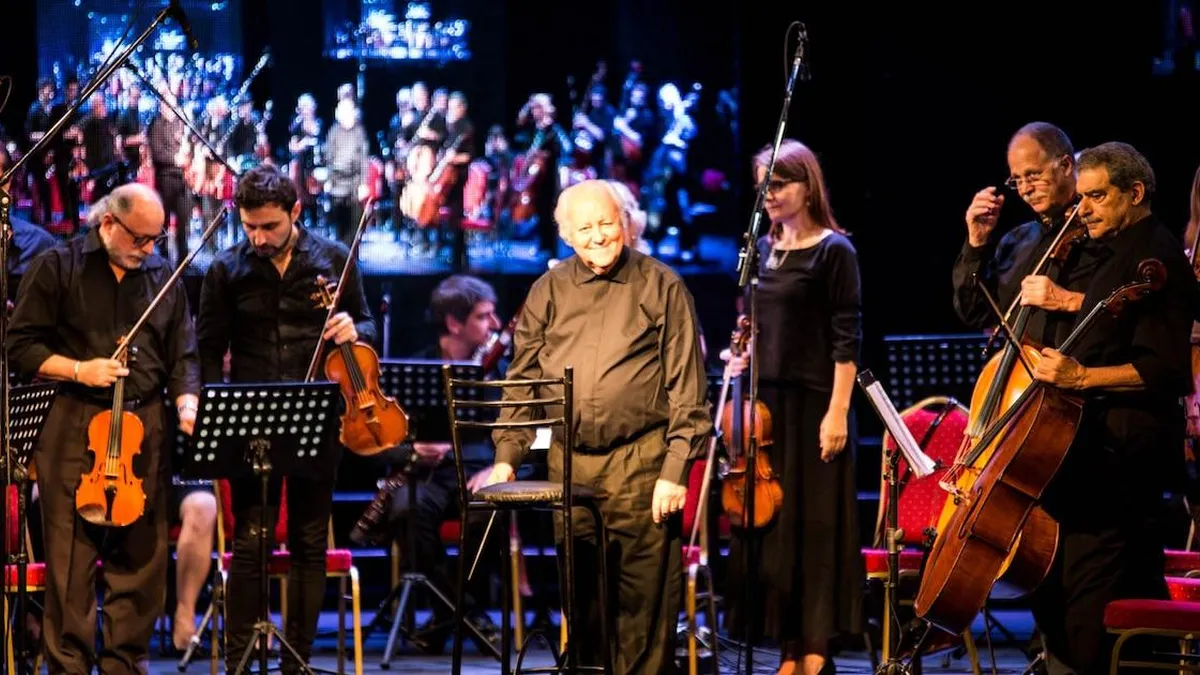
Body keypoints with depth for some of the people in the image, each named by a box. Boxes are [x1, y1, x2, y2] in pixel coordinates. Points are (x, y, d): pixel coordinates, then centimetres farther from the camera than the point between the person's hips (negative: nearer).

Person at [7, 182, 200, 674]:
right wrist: (78, 370, -12)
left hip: (145, 430, 3)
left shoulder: (162, 278, 13)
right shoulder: (58, 268, 3)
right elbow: (22, 347, 1)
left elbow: (182, 357, 13)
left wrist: (187, 404, -6)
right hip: (73, 430, -3)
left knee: (141, 556, 3)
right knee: (71, 556, -4)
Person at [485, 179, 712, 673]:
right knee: (578, 596, 8)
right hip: (567, 464, 4)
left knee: (643, 602, -4)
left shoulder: (660, 287, 1)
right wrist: (507, 456, 4)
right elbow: (522, 381, 14)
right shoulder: (548, 292, 11)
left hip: (639, 464, -4)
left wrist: (676, 469, -9)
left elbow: (687, 386, -2)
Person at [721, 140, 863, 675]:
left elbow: (847, 339, -11)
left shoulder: (833, 250, -7)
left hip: (812, 404, -7)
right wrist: (745, 355, 5)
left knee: (814, 525, -2)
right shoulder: (764, 249, 12)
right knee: (768, 521, 7)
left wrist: (838, 412, -17)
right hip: (765, 402, 7)